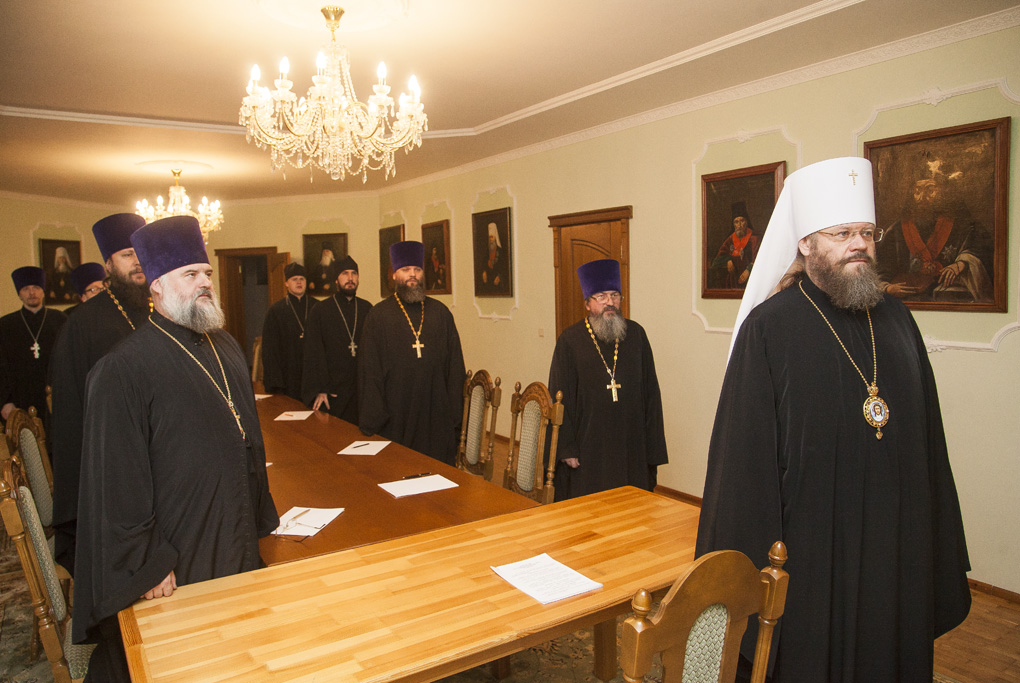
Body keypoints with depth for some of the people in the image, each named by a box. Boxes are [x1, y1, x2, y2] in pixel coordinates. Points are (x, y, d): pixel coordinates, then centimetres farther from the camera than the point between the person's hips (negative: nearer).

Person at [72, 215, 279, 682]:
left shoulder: (226, 348, 5)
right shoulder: (122, 370, -19)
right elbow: (115, 478, -18)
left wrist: (261, 517, 14)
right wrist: (146, 564, -16)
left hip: (238, 543, 7)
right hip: (174, 559, -6)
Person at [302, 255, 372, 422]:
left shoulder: (367, 309, 8)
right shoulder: (320, 311, 1)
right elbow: (314, 353, -3)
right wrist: (319, 389, -10)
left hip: (363, 388, 2)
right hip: (333, 389, -2)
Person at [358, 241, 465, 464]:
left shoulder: (440, 313, 9)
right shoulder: (379, 316, 2)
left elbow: (455, 364, 8)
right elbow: (369, 370, -1)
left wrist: (455, 410, 2)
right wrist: (373, 418, -6)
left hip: (436, 412, 2)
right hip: (396, 413, -2)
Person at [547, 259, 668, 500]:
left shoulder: (636, 334, 4)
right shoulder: (570, 341, -4)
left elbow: (650, 392, 5)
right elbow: (561, 399, -4)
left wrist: (652, 444, 3)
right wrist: (567, 448, -7)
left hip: (631, 444, 3)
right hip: (588, 444, -2)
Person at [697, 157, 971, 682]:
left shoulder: (896, 319, 4)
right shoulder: (768, 328, -13)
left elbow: (927, 435, 9)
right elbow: (744, 455, -13)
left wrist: (936, 540, 8)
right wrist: (745, 558, -13)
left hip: (895, 541, 5)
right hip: (809, 544, -5)